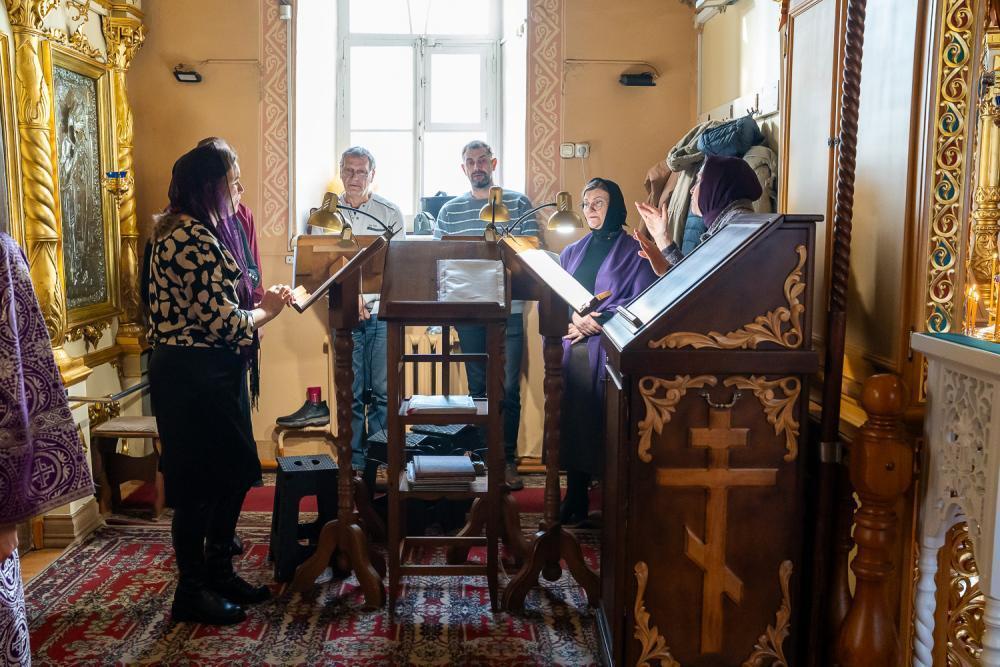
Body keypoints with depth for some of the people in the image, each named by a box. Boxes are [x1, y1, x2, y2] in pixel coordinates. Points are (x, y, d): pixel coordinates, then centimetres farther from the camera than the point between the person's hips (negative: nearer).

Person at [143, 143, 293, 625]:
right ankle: (192, 592, 16)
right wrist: (267, 312, -5)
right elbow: (219, 319, -21)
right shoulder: (193, 238, -19)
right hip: (193, 373, -11)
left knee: (233, 473, 17)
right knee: (200, 482, 1)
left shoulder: (181, 231, 15)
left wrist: (259, 302, 10)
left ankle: (218, 572, 30)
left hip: (201, 371, 11)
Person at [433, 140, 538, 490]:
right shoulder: (449, 210, 11)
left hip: (508, 309, -2)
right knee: (478, 386, 9)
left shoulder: (518, 203, 5)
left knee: (509, 388, -1)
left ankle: (507, 460, 9)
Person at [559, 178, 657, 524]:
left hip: (610, 350, -4)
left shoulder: (634, 252, 4)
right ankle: (576, 499, 14)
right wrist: (574, 317, -8)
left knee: (609, 424, -6)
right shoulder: (572, 252, 19)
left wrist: (595, 321, -15)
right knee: (573, 421, 3)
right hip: (572, 349, 4)